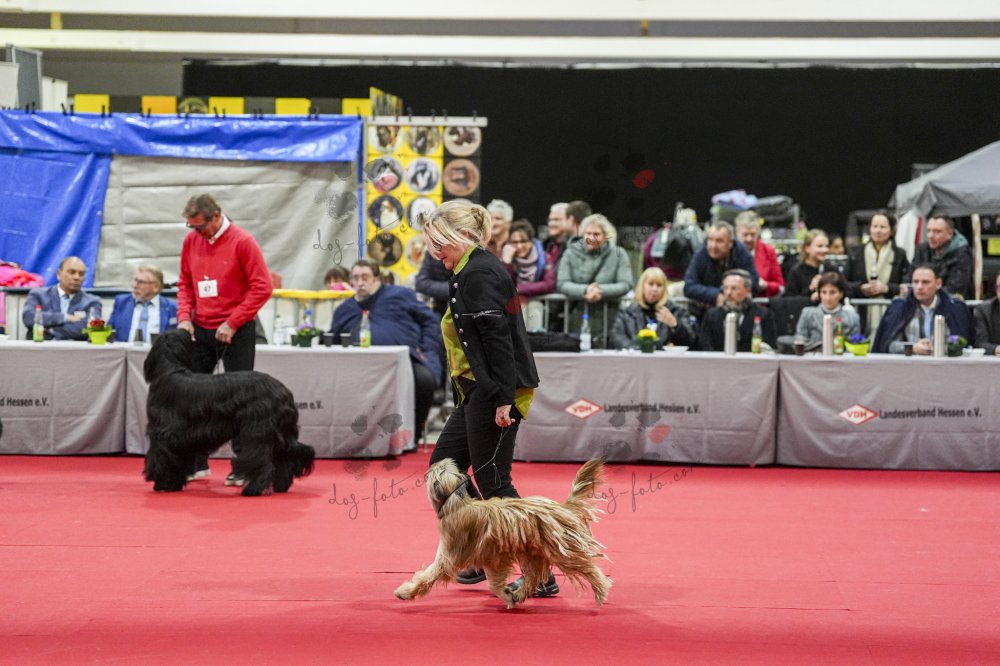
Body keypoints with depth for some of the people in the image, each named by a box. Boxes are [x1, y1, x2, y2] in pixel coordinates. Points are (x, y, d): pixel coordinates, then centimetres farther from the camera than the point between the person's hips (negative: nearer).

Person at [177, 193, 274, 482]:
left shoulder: (242, 242, -11)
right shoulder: (191, 240, 5)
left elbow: (262, 288, -12)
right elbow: (185, 283, 14)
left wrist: (232, 323, -15)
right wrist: (184, 316, -1)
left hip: (235, 331, -5)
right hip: (200, 329, 5)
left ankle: (242, 467, 3)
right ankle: (196, 463, 15)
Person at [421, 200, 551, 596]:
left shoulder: (478, 275, -14)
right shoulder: (476, 270, 18)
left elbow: (498, 339, -22)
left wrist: (503, 399, -26)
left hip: (493, 394, -11)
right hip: (478, 393, 11)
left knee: (492, 482, -6)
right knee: (443, 464, 14)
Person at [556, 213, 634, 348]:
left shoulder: (618, 254, 5)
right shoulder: (571, 253, 7)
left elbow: (626, 284, -5)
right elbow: (561, 284, -3)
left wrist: (601, 291, -19)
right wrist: (584, 291, -20)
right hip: (579, 316, 1)